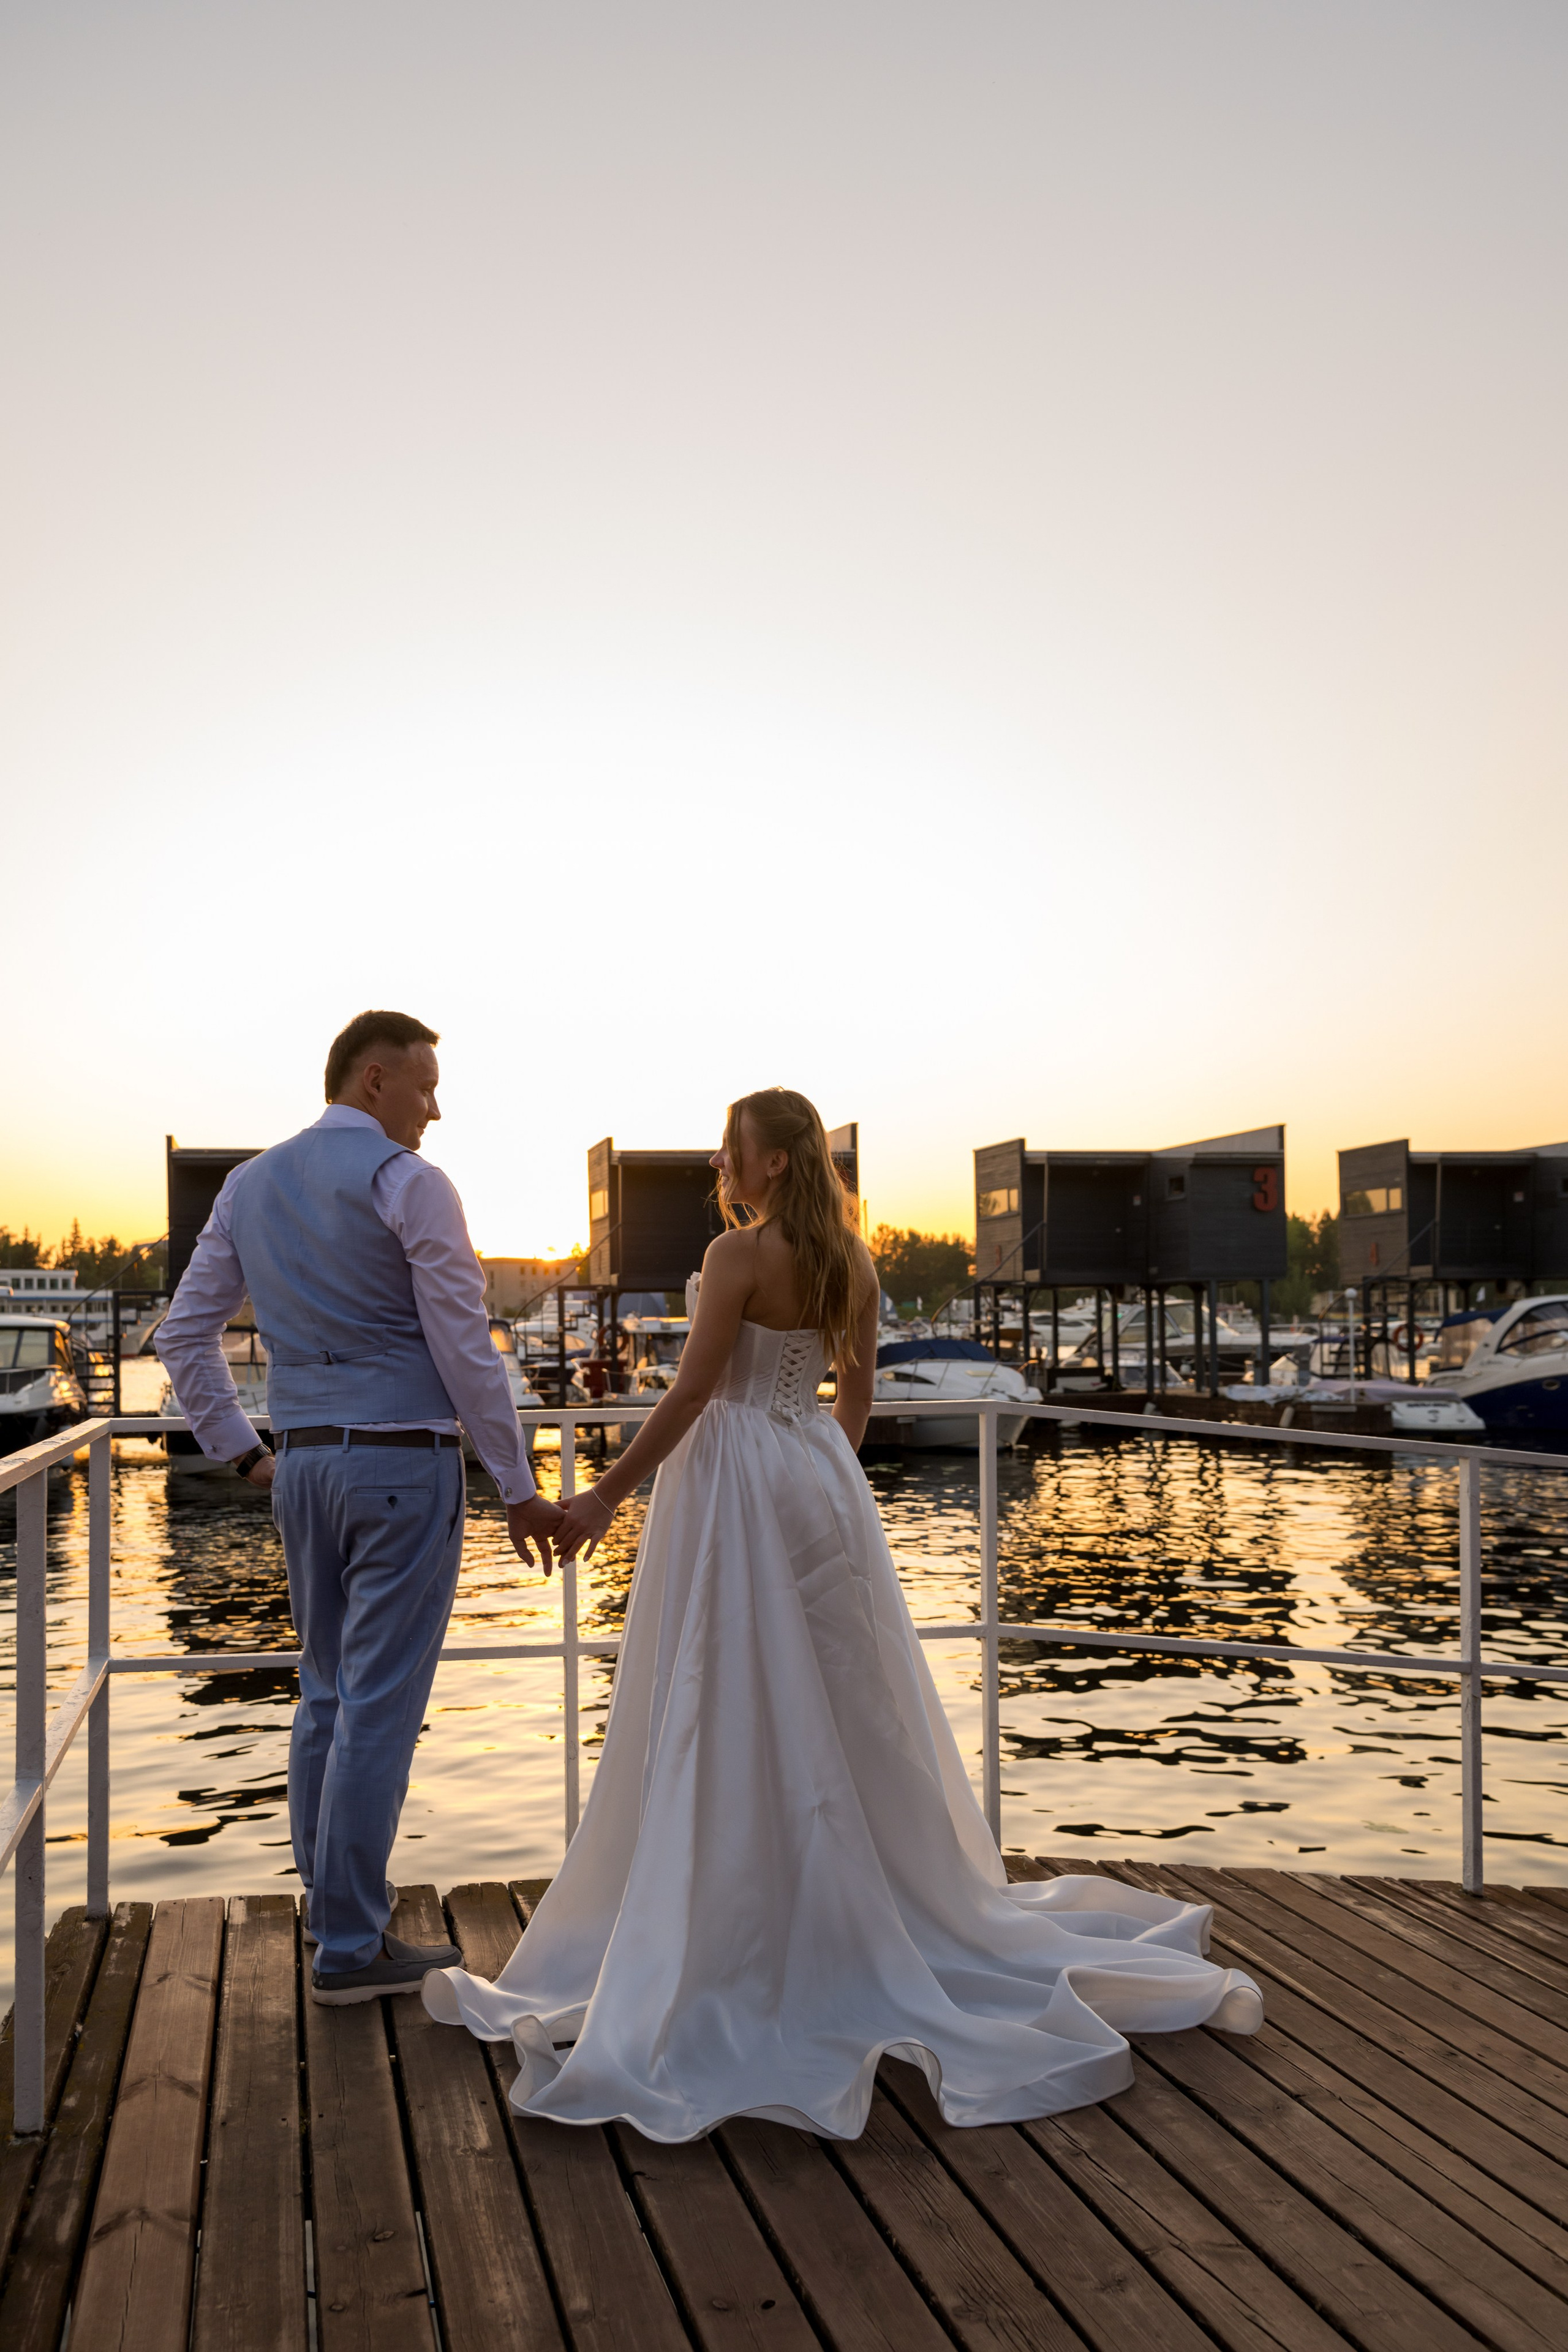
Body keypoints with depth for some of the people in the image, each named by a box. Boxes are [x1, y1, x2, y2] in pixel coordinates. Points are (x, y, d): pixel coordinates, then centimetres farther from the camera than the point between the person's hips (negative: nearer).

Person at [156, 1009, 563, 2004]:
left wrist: (243, 1452, 17)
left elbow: (184, 1334, 14)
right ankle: (351, 1948, 6)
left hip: (303, 1463, 7)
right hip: (403, 1460, -7)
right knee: (381, 1707, -1)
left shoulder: (250, 1186, 11)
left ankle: (336, 1909, 27)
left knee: (329, 1696, 17)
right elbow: (465, 1348, -12)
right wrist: (519, 1487, -6)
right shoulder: (408, 1184, -10)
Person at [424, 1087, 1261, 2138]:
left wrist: (608, 1496, -11)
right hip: (821, 1482, 7)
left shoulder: (739, 1256, -14)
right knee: (849, 1715, 15)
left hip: (739, 1487, -7)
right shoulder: (849, 1263, 8)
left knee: (727, 1726, -1)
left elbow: (693, 1392, -16)